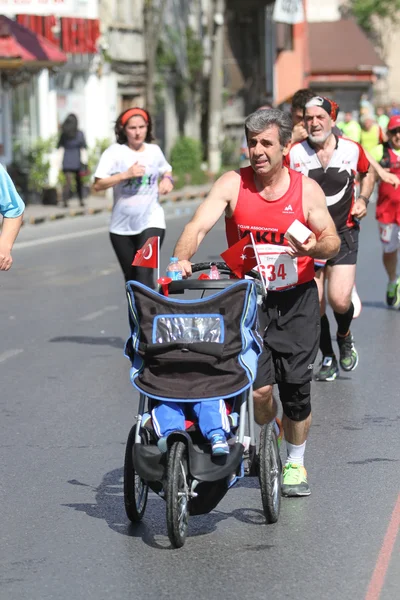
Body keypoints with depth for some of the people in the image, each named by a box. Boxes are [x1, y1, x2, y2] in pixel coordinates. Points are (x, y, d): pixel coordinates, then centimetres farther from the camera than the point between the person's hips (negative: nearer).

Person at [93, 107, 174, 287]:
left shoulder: (154, 151, 5)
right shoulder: (115, 152, -5)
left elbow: (166, 170, 26)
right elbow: (98, 185, -12)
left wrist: (167, 179, 3)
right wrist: (126, 174, -21)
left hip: (151, 222, 0)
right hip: (122, 226, 0)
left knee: (144, 274, -16)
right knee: (131, 278, 11)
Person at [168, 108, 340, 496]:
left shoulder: (306, 189, -2)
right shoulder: (233, 184, -6)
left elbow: (332, 241, 0)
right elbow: (199, 225, -17)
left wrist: (314, 247, -23)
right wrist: (181, 259, -36)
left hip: (296, 301, 1)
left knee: (295, 388, 0)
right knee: (258, 388, -11)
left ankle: (295, 463, 24)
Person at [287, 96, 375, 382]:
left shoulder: (352, 149, -4)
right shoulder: (295, 153, -6)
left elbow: (368, 173, 18)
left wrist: (363, 199, 4)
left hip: (343, 235, -1)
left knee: (340, 300, -14)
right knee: (314, 303, 1)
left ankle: (345, 337, 19)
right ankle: (328, 358, 22)